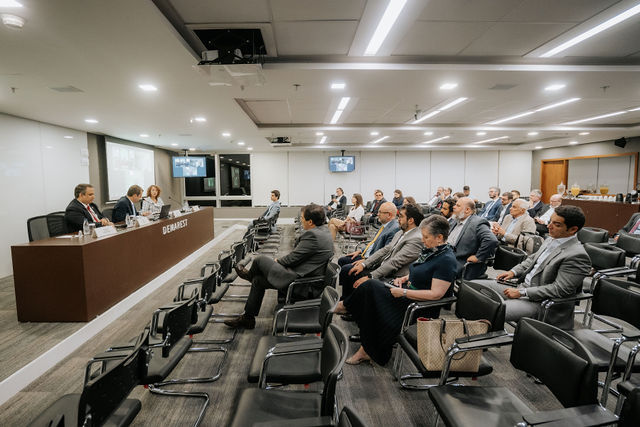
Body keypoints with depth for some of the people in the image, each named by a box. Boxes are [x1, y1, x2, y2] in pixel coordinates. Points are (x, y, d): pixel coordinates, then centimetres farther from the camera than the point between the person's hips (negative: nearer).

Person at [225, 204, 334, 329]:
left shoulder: (312, 235, -24)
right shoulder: (323, 229, 7)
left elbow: (293, 258, -19)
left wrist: (277, 261, 1)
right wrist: (281, 260, 10)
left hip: (299, 279, -10)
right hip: (307, 275, 10)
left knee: (260, 260, -2)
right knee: (257, 280, 15)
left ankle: (249, 275, 32)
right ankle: (248, 318, 27)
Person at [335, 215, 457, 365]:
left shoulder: (447, 260, -19)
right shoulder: (430, 249, 7)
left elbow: (436, 294, -24)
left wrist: (403, 292, -21)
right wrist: (404, 278, 3)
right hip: (408, 296, 9)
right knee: (371, 286, -8)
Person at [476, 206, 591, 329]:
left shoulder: (577, 256, -18)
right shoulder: (551, 240, 7)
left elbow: (560, 290, -21)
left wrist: (522, 292, -20)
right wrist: (514, 271, 7)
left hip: (539, 301, -9)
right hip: (522, 286, 9)